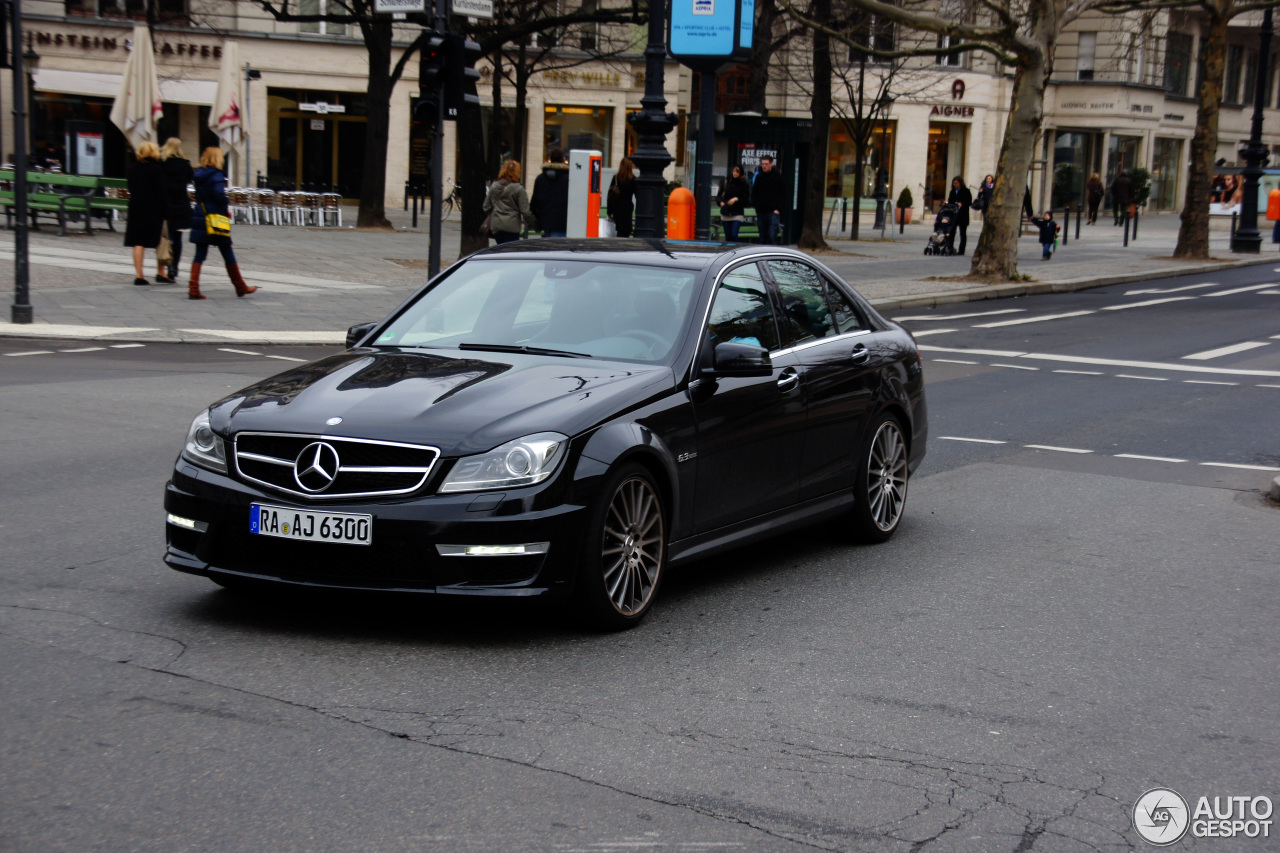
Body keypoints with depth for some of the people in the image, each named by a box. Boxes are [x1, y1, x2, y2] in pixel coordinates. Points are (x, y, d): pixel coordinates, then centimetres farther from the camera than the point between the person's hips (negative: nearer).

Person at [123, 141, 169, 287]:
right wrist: (165, 213, -10)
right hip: (154, 210, -5)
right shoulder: (156, 169, -10)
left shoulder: (133, 169, 7)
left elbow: (131, 189, 12)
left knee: (138, 243, 3)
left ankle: (138, 275, -1)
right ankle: (160, 272, 11)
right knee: (161, 242, 9)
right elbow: (161, 192, -12)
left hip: (136, 209, 5)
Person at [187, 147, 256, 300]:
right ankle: (240, 287, 17)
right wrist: (227, 204, -6)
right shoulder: (216, 175, -13)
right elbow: (220, 195, -25)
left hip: (200, 218, 6)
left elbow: (199, 195, 14)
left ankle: (193, 289, -2)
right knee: (228, 254, 5)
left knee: (200, 254, 7)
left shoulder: (199, 174, 9)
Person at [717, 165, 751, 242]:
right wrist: (721, 202, -2)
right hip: (725, 214, 4)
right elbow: (719, 196, 17)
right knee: (728, 237, 8)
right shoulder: (726, 183, 9)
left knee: (734, 235, -15)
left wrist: (736, 199, -14)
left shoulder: (744, 185, 0)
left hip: (737, 214, -3)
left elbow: (746, 200, -2)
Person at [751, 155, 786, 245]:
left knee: (772, 237, -15)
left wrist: (778, 209, -8)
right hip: (761, 212, 4)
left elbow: (783, 195, 2)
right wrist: (755, 205, 4)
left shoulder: (777, 177, 0)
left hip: (773, 211, -4)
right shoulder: (759, 177, 10)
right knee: (763, 238, 8)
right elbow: (754, 193, 19)